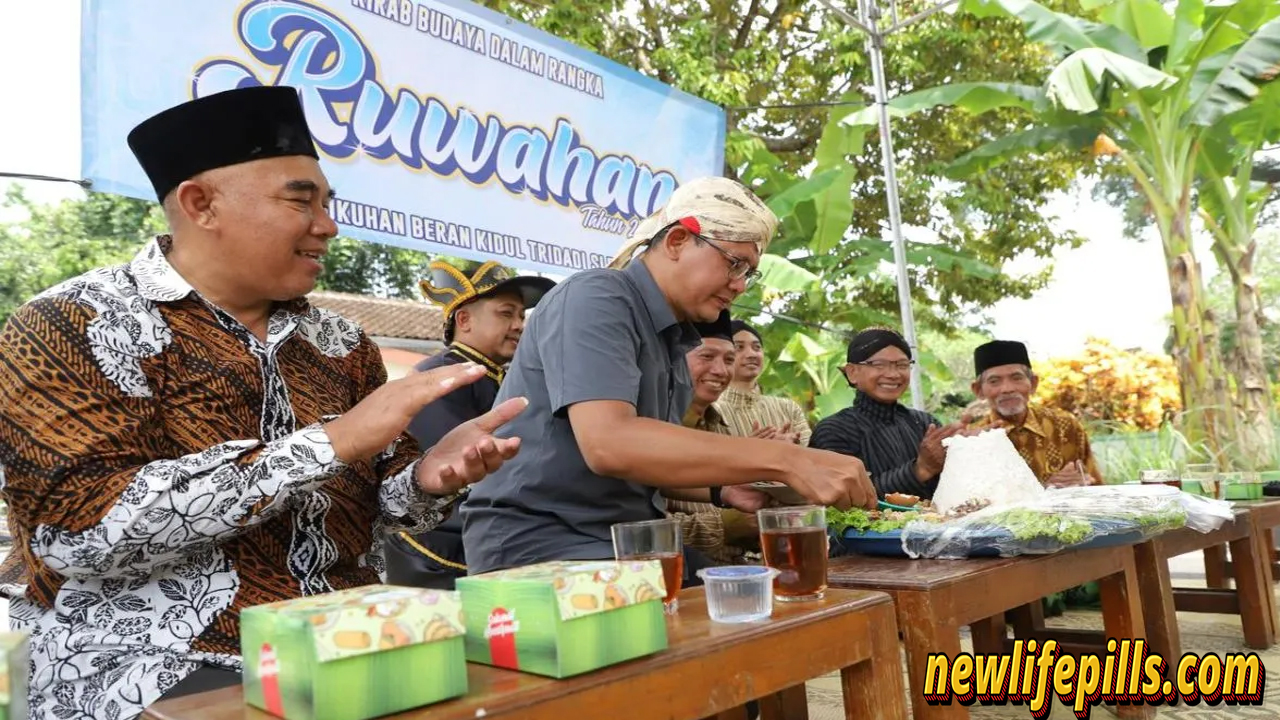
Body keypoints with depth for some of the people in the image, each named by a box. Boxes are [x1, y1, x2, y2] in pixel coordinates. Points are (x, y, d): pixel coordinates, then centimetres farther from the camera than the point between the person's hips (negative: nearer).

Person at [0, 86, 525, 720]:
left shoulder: (341, 343, 9)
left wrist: (428, 478, -11)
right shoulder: (70, 326, -6)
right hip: (160, 665, -5)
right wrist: (330, 443, -23)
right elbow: (82, 527, -19)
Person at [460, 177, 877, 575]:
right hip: (537, 541, -8)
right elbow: (608, 443, -31)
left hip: (627, 539, 8)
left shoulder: (673, 338, 12)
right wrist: (786, 461, -32)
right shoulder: (595, 299, -15)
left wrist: (723, 492, 2)